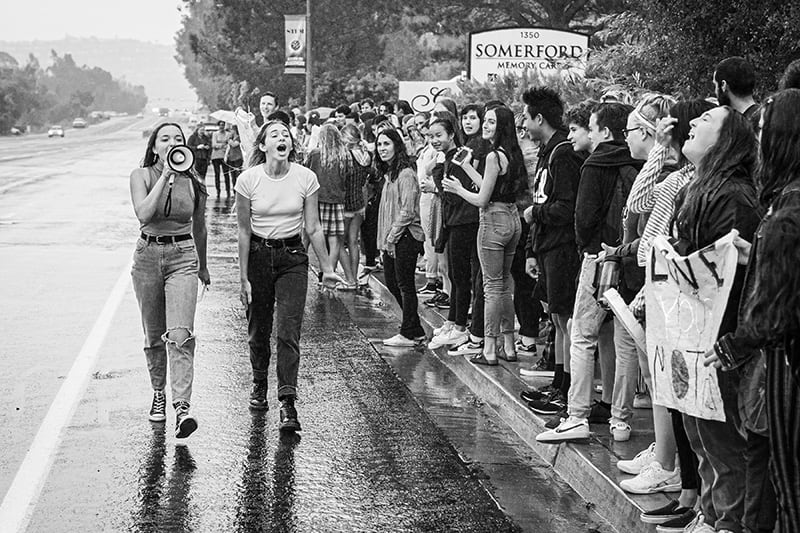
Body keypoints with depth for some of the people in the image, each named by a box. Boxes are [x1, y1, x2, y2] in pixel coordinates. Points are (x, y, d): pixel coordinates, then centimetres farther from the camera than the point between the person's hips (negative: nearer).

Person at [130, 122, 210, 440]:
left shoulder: (193, 183, 2)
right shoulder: (142, 176, -2)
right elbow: (144, 214, -20)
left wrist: (203, 266, 26)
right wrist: (166, 176, -20)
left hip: (183, 258, -1)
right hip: (148, 255, 1)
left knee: (180, 335, -15)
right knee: (153, 335, 12)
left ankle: (182, 408, -21)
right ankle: (158, 393, 33)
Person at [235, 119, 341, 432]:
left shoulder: (306, 178, -7)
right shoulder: (248, 179, -9)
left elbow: (313, 228, 1)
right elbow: (244, 231, -4)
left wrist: (326, 268, 2)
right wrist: (244, 278, -5)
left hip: (293, 257, 0)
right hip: (258, 256, 0)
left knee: (288, 332, -10)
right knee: (258, 329, 11)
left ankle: (287, 404, -11)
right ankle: (259, 385, 37)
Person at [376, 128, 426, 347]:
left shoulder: (405, 174, -13)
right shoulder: (388, 174, 15)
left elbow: (407, 210, -17)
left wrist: (392, 236, -15)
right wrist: (385, 239, 11)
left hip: (405, 237, -10)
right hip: (391, 239, 10)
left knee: (405, 285, -3)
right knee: (392, 283, 13)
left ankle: (408, 334, 5)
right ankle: (416, 330, 22)